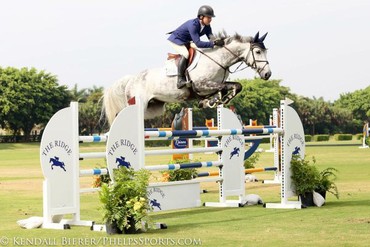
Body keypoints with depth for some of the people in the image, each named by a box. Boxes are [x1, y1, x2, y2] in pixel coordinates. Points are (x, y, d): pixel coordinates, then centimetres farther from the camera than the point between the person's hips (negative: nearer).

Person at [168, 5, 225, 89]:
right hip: (176, 40, -9)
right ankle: (180, 80, -32)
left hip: (186, 42, 9)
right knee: (185, 54, -32)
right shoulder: (193, 25, -35)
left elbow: (211, 37, -12)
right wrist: (214, 43, -46)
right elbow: (198, 43, -41)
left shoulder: (207, 26, -9)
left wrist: (217, 41, -35)